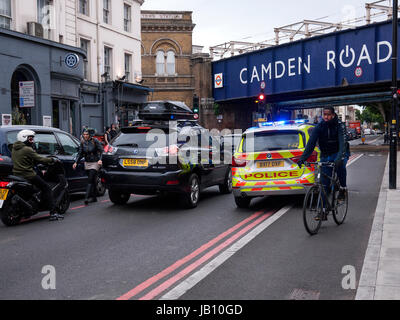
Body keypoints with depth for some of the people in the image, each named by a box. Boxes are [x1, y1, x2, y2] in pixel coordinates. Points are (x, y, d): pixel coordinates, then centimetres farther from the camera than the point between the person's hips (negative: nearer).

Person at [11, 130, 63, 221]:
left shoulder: (14, 148, 13)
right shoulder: (28, 149, -13)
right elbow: (39, 159, -14)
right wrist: (52, 160, 0)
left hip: (16, 175, 9)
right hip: (28, 175, -9)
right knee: (47, 189, -4)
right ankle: (53, 213, -12)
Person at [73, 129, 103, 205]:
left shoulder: (95, 141, -8)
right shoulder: (82, 143, 6)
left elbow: (101, 151, -10)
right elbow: (80, 153, 10)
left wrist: (100, 159, -24)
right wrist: (76, 162, -2)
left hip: (95, 162, -5)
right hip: (87, 163, 5)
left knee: (90, 180, -14)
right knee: (93, 181, 11)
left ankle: (86, 197, -20)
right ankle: (94, 197, 19)